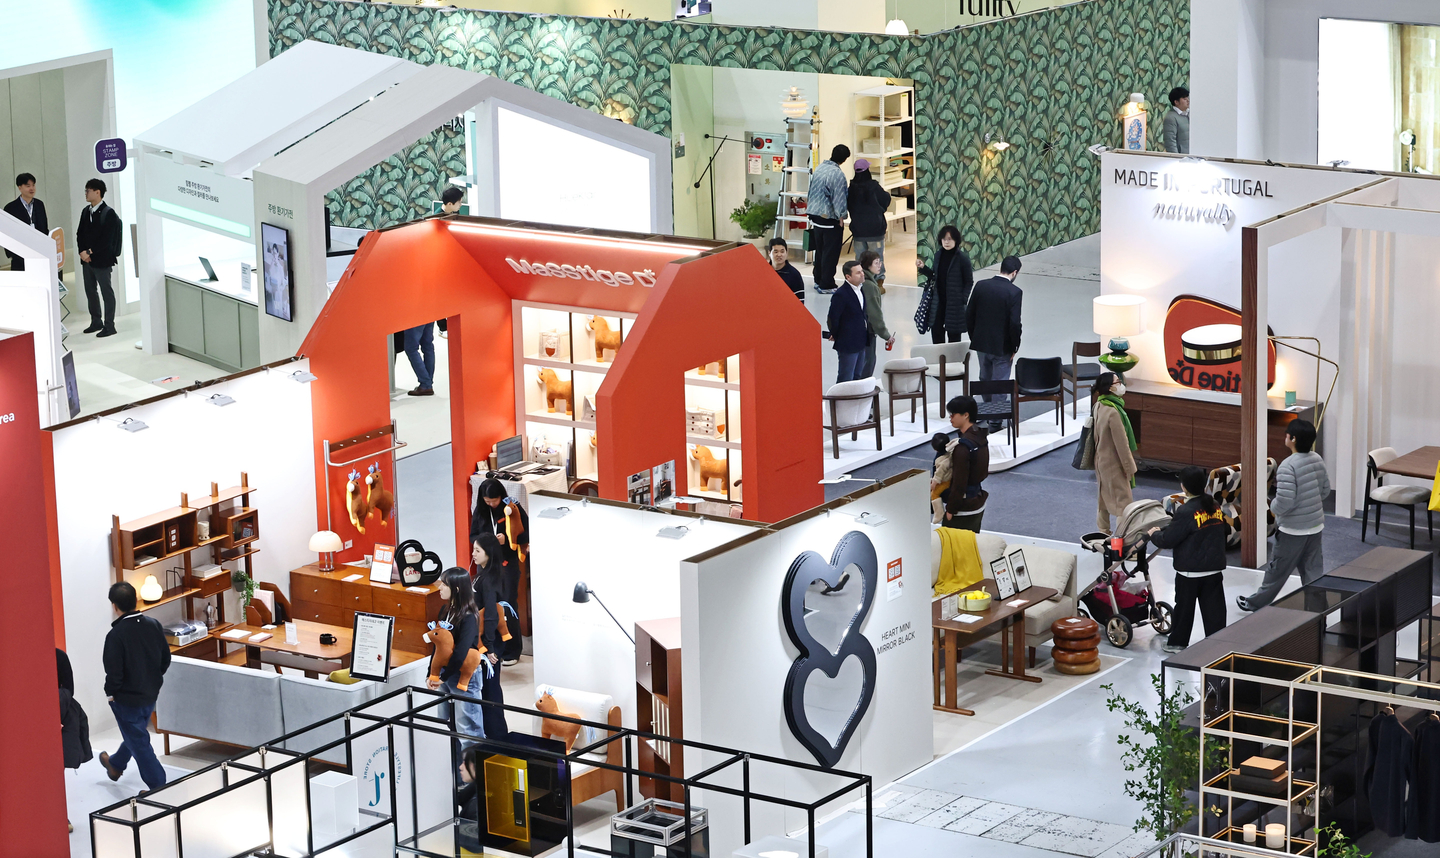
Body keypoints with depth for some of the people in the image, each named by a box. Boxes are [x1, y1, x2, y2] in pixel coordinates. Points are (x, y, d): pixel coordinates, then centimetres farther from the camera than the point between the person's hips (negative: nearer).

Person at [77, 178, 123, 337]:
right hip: (87, 259, 8)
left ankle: (109, 326, 7)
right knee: (90, 291, 15)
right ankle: (96, 322, 27)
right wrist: (83, 252, -5)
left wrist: (89, 252, -17)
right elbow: (80, 233, 10)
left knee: (106, 292, 0)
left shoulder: (108, 213, -14)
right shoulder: (86, 211, 8)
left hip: (102, 260, -8)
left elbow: (106, 239, -18)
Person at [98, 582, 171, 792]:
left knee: (139, 742, 7)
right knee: (136, 733, 27)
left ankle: (158, 785, 10)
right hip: (151, 694, 7)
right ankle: (116, 765, 52)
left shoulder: (116, 635, -26)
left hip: (127, 698, -7)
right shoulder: (153, 625, -7)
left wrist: (110, 693, -5)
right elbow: (166, 659, 3)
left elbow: (114, 672, -23)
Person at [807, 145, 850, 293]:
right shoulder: (837, 175, -20)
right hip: (830, 219, -8)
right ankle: (826, 285, 5)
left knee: (820, 250, 19)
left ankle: (818, 280, 28)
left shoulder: (819, 168, 5)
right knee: (830, 253, 1)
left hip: (816, 217, 8)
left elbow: (811, 192, 15)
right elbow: (839, 198, -19)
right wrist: (841, 216, -8)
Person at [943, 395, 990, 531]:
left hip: (964, 510, -9)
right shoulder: (981, 437, 4)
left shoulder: (963, 446, -24)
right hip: (979, 504, 9)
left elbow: (959, 483, -21)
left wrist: (951, 510, -11)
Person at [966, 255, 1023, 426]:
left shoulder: (981, 286, -5)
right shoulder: (1014, 292, -18)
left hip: (981, 343, 5)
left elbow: (969, 315, 1)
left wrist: (974, 338, 13)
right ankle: (995, 421, 13)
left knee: (986, 380, 23)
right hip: (1002, 346, -5)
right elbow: (1015, 323, -21)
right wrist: (1015, 347, -7)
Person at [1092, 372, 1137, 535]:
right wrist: (1129, 467, -12)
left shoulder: (1099, 406, -1)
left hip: (1102, 459, 9)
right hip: (1114, 464, -9)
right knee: (1123, 503, 0)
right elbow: (1121, 443, -23)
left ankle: (1103, 532, 30)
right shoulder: (1113, 411, -28)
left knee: (1105, 499, 20)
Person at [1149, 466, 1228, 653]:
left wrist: (1154, 534, 5)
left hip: (1190, 571, -5)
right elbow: (1226, 530, 17)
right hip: (1214, 567, 5)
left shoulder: (1186, 512, -18)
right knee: (1214, 607, 6)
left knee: (1184, 606, 9)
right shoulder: (1215, 506, 3)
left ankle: (1177, 643, 19)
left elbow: (1167, 540, -15)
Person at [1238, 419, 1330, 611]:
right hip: (1316, 526, 6)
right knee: (1313, 571, 12)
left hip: (1293, 530, -6)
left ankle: (1256, 603, 28)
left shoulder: (1288, 466, -24)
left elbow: (1284, 502, -28)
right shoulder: (1317, 459, -1)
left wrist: (1273, 506, -6)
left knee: (1277, 570, 11)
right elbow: (1325, 491, 11)